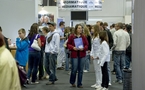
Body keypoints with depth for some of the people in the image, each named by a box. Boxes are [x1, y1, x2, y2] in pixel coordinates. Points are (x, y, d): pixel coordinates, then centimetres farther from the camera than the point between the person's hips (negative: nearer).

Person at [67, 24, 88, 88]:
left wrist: (83, 48, -12)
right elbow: (68, 44, 2)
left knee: (80, 70, 5)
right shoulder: (72, 36, -2)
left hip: (82, 55, 3)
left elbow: (87, 45, 7)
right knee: (74, 69, -1)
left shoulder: (83, 37, 5)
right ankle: (72, 82, 24)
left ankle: (79, 84, 16)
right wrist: (73, 47, -14)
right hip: (74, 55, -3)